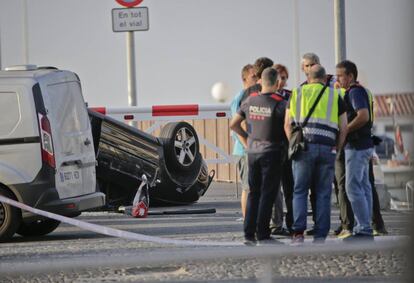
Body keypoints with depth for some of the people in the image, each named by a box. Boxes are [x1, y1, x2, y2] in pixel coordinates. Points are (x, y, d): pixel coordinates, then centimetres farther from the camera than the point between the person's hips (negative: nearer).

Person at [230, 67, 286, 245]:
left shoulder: (250, 101, 4)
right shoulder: (279, 103, -11)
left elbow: (234, 125, 9)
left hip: (252, 151, 5)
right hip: (271, 152, -5)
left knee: (253, 193, 11)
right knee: (267, 194, 0)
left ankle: (249, 234, 9)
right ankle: (262, 234, -2)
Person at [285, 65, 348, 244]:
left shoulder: (297, 93, 12)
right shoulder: (335, 96, 12)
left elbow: (287, 125, 9)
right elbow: (343, 128, 9)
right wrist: (336, 150, 15)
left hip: (304, 146, 0)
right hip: (327, 148, 0)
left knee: (300, 191, 6)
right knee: (323, 194, 6)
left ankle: (298, 232, -7)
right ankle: (320, 235, 2)